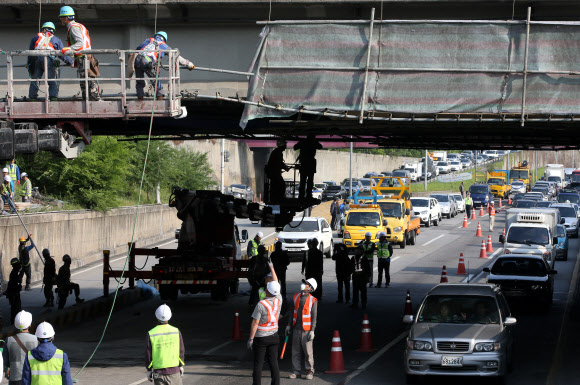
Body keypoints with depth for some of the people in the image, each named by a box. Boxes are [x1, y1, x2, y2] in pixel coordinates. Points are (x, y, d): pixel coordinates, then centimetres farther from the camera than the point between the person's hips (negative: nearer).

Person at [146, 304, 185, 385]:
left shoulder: (151, 334, -8)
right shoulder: (176, 331, -5)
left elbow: (148, 354, -4)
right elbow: (181, 351, 3)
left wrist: (149, 371, 6)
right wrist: (181, 366, 15)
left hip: (158, 372, -1)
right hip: (174, 371, 1)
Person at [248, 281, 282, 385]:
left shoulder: (261, 304, -19)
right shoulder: (278, 300, -5)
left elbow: (255, 323, -17)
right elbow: (276, 285, 15)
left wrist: (251, 339, -11)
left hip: (261, 338, -5)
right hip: (274, 337, 5)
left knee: (258, 364, 2)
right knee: (274, 363, 7)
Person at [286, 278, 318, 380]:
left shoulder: (313, 300, -4)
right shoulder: (296, 297, 9)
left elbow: (314, 317, -5)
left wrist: (312, 331, -10)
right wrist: (289, 325, 15)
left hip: (306, 330, -4)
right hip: (296, 329, 4)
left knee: (308, 351, -3)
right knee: (296, 351, 5)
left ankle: (310, 372, 6)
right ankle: (296, 371, 11)